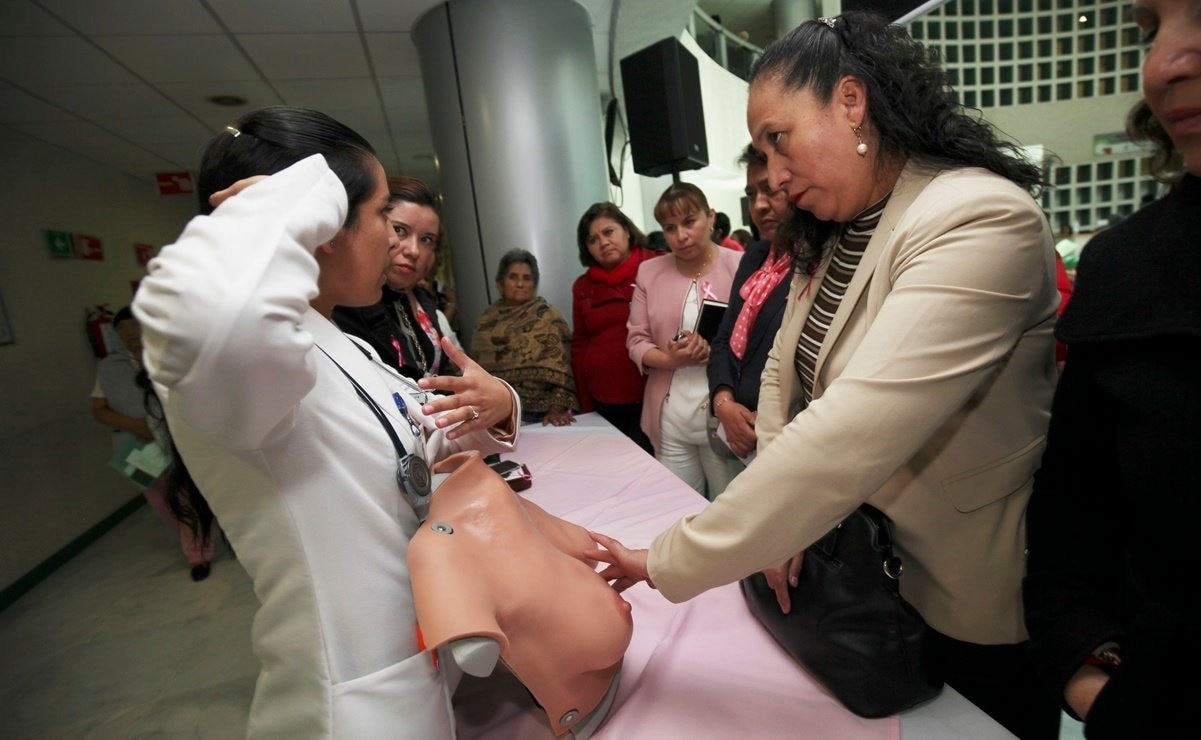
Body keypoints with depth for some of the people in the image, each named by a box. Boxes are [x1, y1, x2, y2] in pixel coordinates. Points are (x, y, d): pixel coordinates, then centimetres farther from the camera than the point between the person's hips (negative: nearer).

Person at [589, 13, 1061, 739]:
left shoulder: (982, 221, -27)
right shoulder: (831, 238, 2)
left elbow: (851, 435, -38)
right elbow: (782, 374, 2)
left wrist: (670, 562, -33)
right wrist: (778, 523, -11)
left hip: (972, 606, -7)